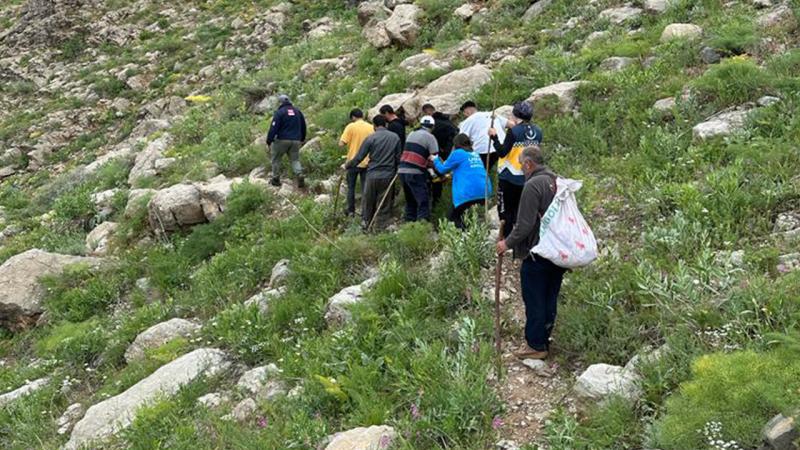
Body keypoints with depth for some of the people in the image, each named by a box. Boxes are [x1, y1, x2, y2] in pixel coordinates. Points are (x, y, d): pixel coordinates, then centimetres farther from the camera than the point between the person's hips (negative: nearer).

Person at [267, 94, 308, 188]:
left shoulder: (279, 112, -8)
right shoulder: (297, 111, 10)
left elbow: (273, 128, -13)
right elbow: (303, 126, 18)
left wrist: (269, 142, -8)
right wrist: (302, 139, 29)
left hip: (282, 140, -4)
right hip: (295, 141, 4)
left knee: (276, 159, 11)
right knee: (295, 160, 10)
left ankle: (276, 179, 15)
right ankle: (300, 175, -13)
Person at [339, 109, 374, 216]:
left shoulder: (351, 127, -9)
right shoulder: (371, 127, -1)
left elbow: (341, 144, -13)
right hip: (367, 162, 2)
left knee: (351, 187, 13)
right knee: (365, 188, 7)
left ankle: (351, 211, 17)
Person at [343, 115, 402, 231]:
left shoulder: (371, 138, -7)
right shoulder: (395, 137, 0)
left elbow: (359, 157, -6)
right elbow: (398, 158, 4)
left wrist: (346, 166, 8)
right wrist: (395, 171, 18)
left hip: (372, 175, -2)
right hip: (388, 176, 2)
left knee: (368, 202, 13)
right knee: (383, 204, 9)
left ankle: (366, 225, 22)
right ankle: (381, 227, 13)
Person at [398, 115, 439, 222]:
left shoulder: (411, 134, 20)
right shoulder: (430, 137, -1)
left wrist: (427, 163, 23)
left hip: (402, 170, 7)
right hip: (415, 173, -7)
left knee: (410, 201, 18)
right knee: (423, 201, -4)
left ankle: (409, 222, 20)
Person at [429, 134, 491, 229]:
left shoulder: (458, 153, 1)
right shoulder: (475, 154, 21)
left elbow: (443, 169, 11)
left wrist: (435, 159, 29)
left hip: (469, 193, -7)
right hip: (484, 192, 7)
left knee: (454, 218, 6)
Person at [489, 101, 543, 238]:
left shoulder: (513, 131, -17)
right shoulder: (537, 132, 1)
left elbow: (502, 152, -19)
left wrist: (494, 136, -9)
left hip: (509, 178, -6)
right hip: (527, 178, 6)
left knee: (505, 211, 4)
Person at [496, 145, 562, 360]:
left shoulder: (533, 185, -18)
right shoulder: (558, 181, 8)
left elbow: (525, 225, -20)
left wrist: (508, 243, -8)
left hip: (537, 254, -8)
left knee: (534, 301, 3)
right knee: (550, 300, 15)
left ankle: (535, 345, 10)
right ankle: (544, 341, 25)